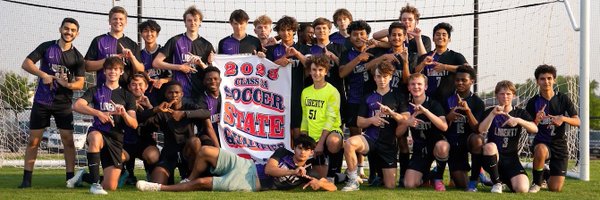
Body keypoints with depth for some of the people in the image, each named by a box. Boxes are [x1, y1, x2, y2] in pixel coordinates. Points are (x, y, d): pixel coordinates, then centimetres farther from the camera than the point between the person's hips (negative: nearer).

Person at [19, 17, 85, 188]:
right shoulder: (46, 47, 2)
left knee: (68, 140, -5)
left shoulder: (77, 57, 3)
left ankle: (70, 178, 2)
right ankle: (26, 178, 8)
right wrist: (42, 74, -20)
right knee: (33, 140, 2)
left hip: (64, 104, 0)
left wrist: (67, 84, -24)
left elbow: (80, 83, -2)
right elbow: (26, 63, -4)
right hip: (41, 101, 0)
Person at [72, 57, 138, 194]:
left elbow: (134, 125, 0)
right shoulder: (95, 91, 8)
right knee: (95, 138, -42)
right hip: (98, 132, -2)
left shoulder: (127, 96, 12)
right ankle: (95, 183, -32)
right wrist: (98, 113, -25)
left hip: (116, 139, 2)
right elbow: (77, 106, -11)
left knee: (111, 187, -8)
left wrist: (124, 114, -21)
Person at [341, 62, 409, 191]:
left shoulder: (398, 97, 8)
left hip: (389, 143, 0)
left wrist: (391, 112, -18)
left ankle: (381, 173, 33)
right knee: (349, 143, -36)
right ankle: (353, 181, -19)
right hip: (371, 138, 0)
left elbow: (406, 119, -1)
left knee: (390, 186, -4)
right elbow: (359, 122, 9)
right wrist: (371, 120, -12)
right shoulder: (368, 98, 12)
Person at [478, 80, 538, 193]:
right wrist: (493, 113, -26)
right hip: (493, 156, -1)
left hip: (511, 158, 1)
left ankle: (505, 179, 16)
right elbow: (481, 130, -15)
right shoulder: (490, 112, 5)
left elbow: (534, 129, -10)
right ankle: (497, 182, -15)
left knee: (522, 189, -22)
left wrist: (518, 120, -26)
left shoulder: (520, 113, 8)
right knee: (490, 146, -38)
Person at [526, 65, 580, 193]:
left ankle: (547, 177, 34)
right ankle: (537, 182, -14)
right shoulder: (533, 102, -4)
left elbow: (577, 122, -3)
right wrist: (537, 120, -25)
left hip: (559, 144, 2)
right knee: (541, 150, -42)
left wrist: (563, 119, -23)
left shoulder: (563, 99, -2)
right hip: (541, 142, -1)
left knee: (555, 189, -5)